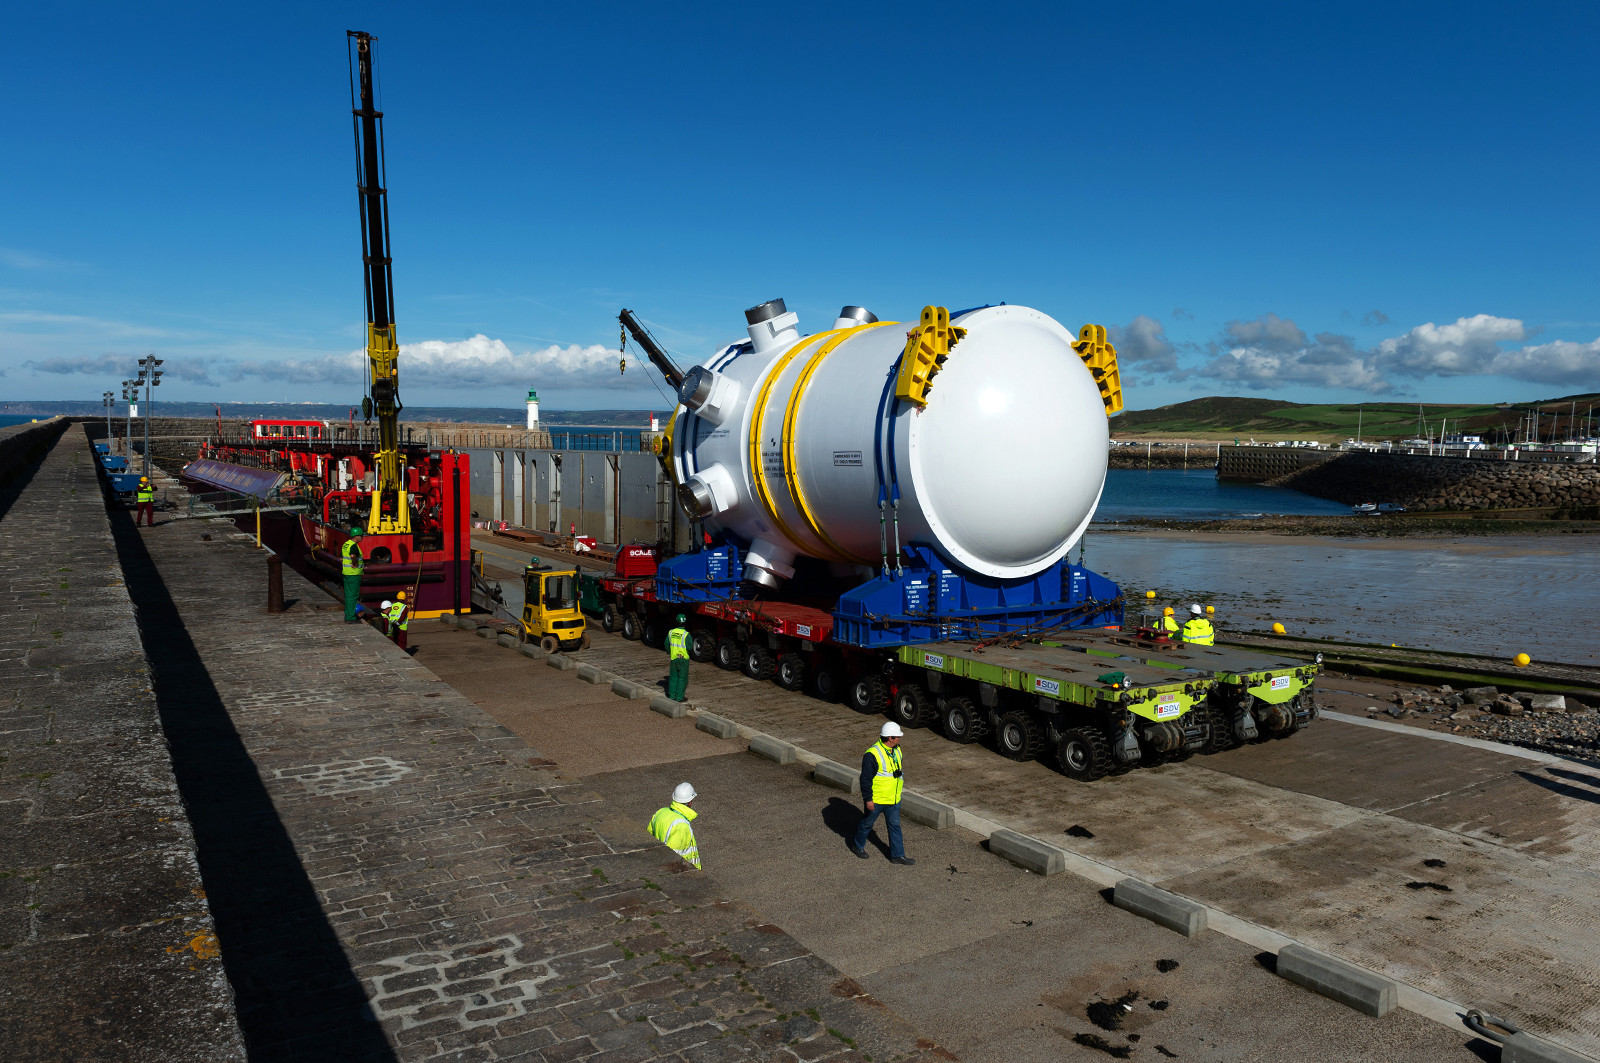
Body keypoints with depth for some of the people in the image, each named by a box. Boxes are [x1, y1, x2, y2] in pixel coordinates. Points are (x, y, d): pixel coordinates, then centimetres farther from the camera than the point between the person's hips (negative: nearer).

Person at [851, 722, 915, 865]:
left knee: (895, 826, 11)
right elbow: (865, 778, -22)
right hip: (876, 799, -7)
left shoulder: (896, 750, 1)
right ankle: (857, 846, 36)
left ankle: (897, 855, 20)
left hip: (893, 799, 7)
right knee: (867, 823, 14)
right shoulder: (873, 754, -25)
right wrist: (868, 799, -20)